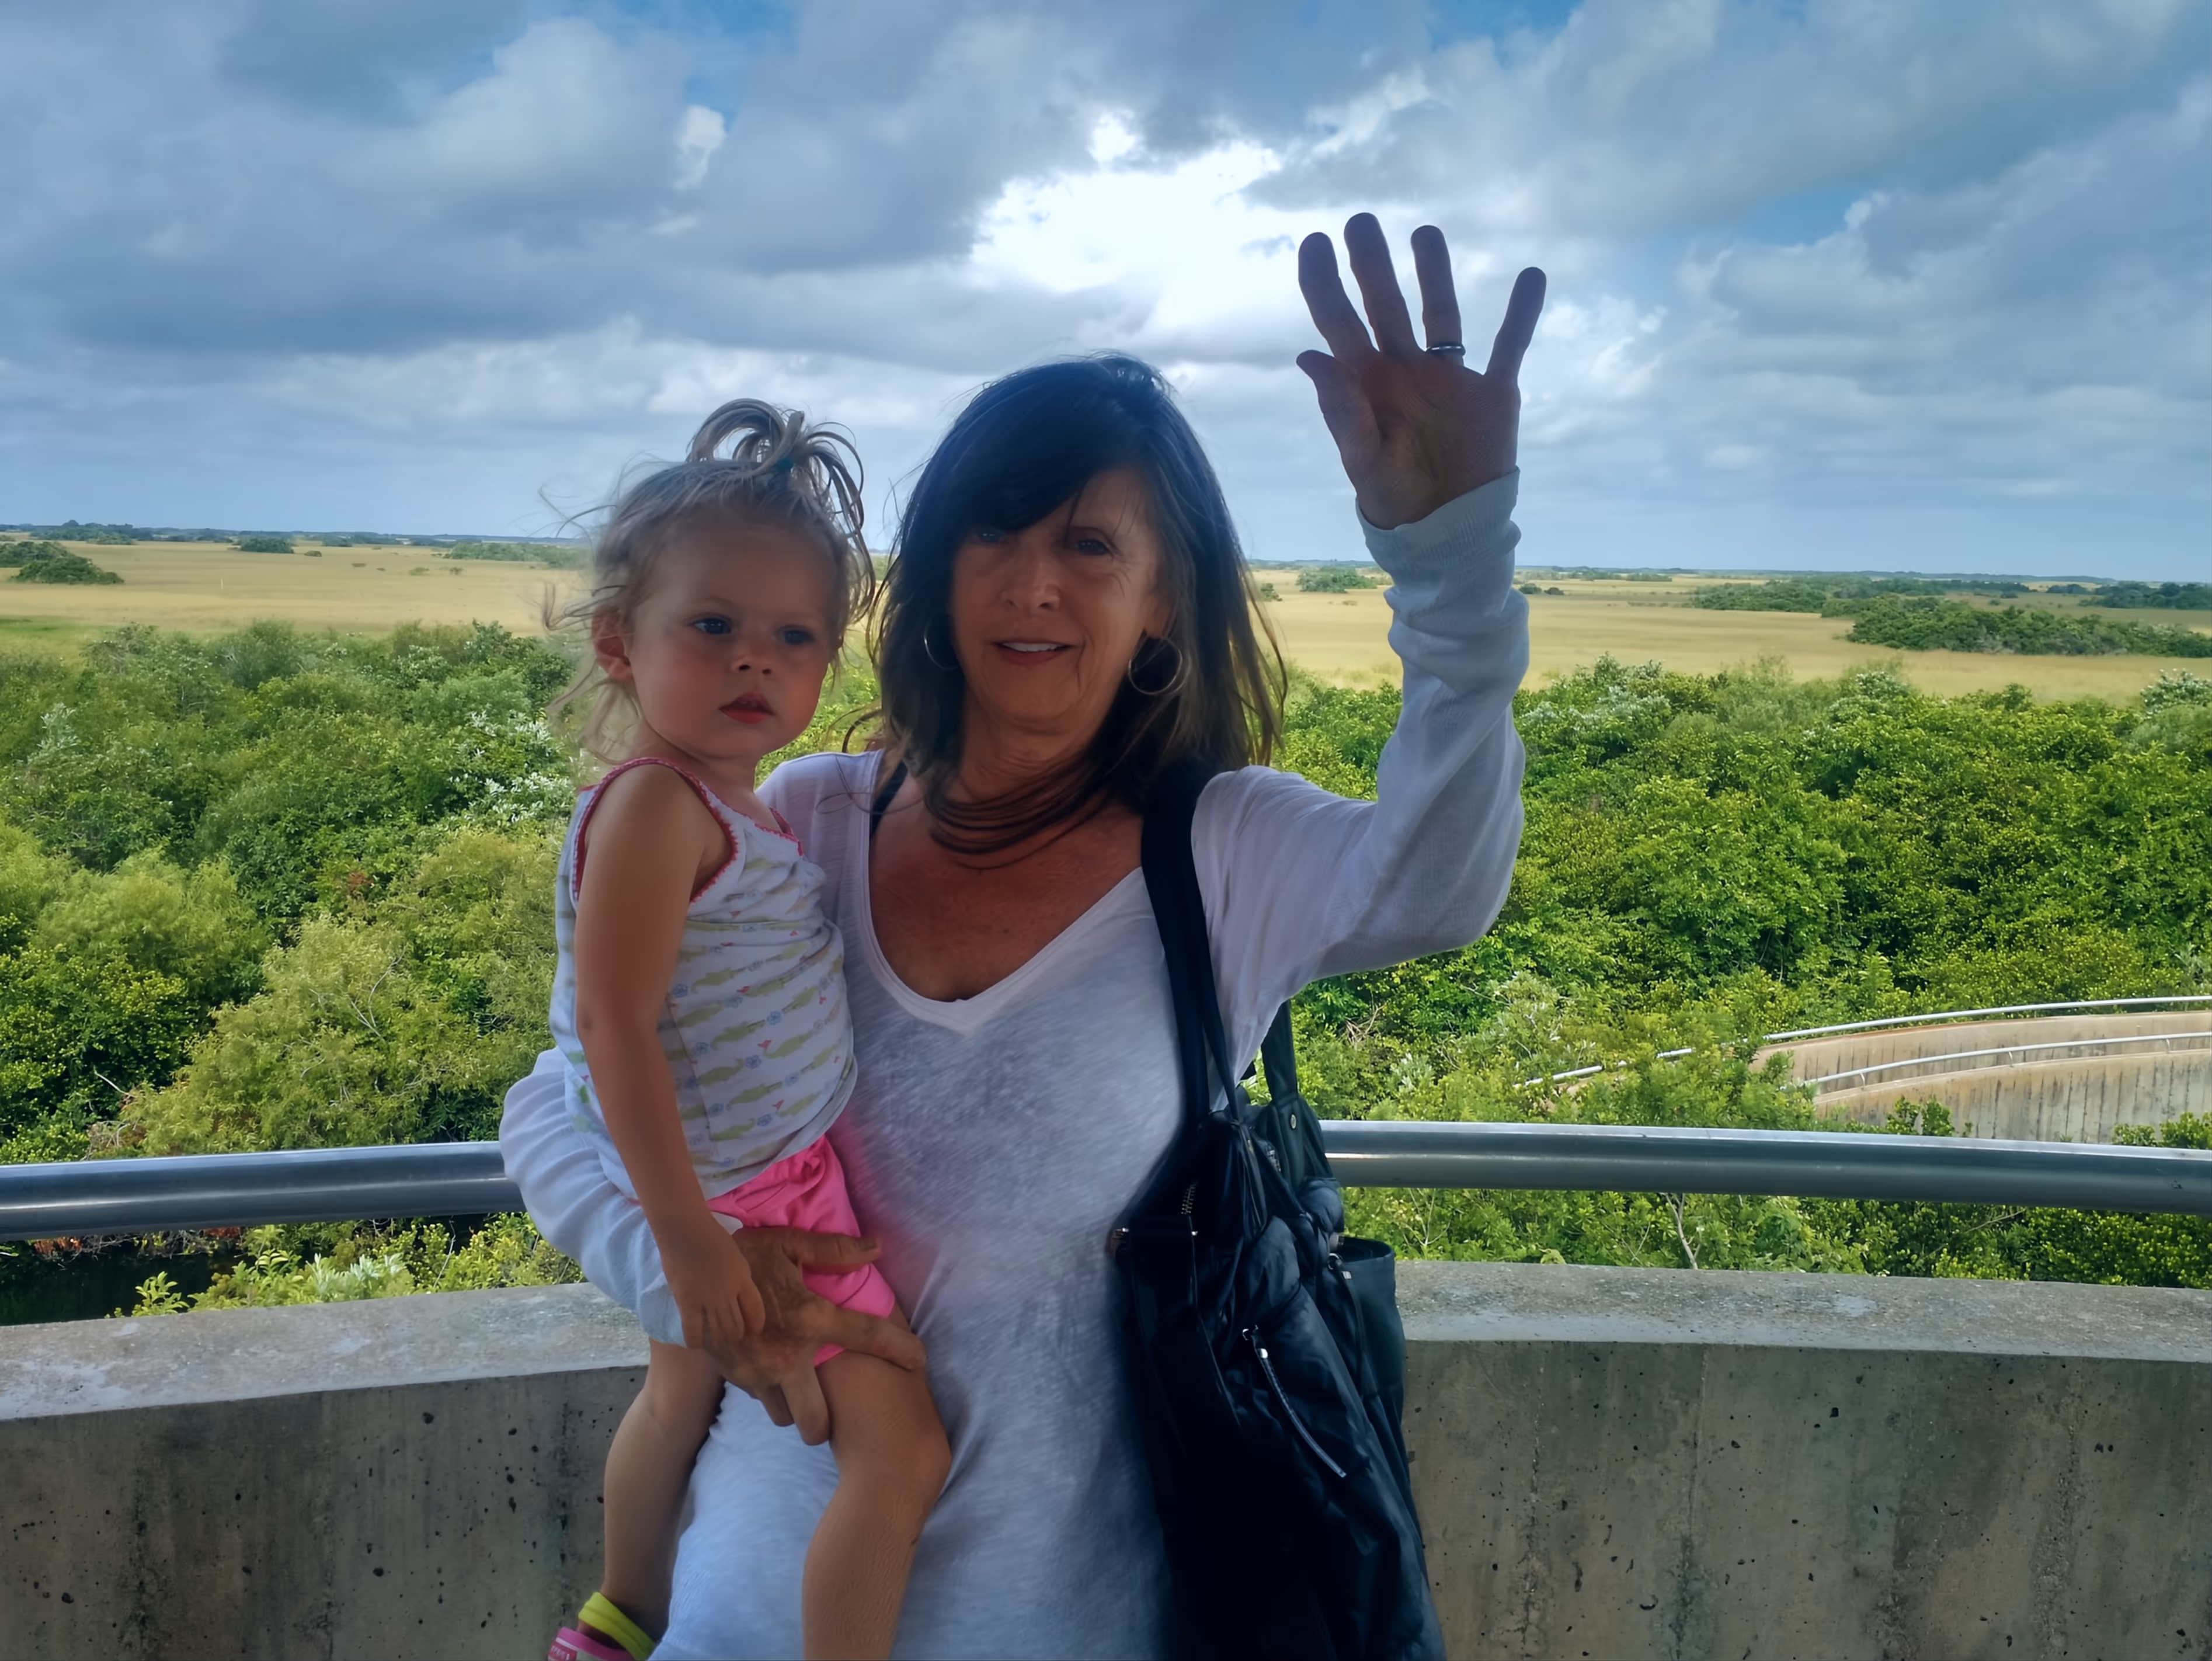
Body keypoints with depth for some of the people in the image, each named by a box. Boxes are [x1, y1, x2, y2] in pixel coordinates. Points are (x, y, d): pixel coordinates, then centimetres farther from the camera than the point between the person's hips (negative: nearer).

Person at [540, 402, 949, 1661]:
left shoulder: (730, 802, 4)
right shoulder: (655, 802, -25)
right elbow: (614, 1024, -28)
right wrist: (688, 1237, -29)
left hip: (730, 1177, 11)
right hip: (748, 1198, -11)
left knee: (682, 1395, 30)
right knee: (903, 1448, -4)